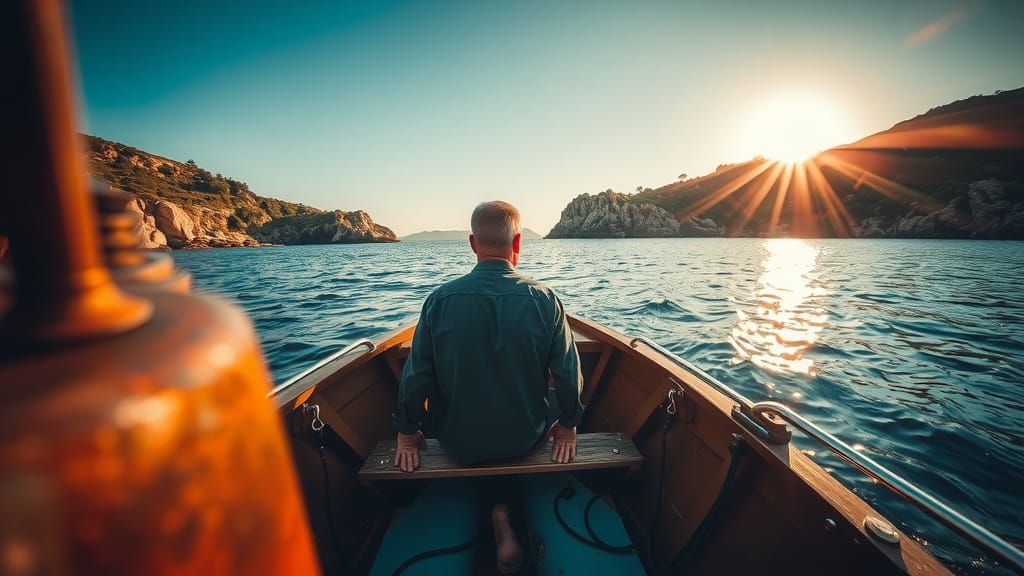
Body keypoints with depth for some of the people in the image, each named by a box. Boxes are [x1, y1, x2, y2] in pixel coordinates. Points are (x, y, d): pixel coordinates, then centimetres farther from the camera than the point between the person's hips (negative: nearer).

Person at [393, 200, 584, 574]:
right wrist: (567, 426, 6)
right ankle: (500, 512, 24)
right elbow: (567, 372, -11)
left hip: (459, 443, 0)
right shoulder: (544, 300, -16)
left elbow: (416, 375, -10)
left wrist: (408, 434, 5)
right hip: (525, 440, 0)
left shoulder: (440, 300, -16)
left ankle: (499, 518, 22)